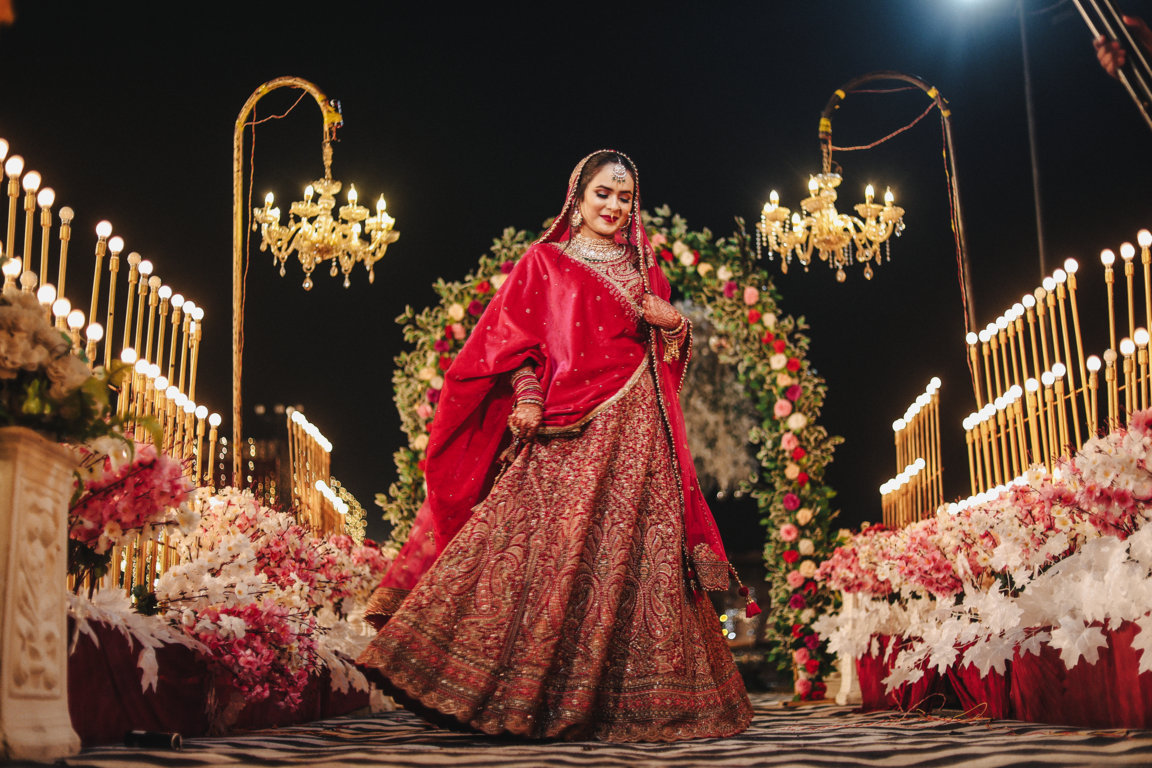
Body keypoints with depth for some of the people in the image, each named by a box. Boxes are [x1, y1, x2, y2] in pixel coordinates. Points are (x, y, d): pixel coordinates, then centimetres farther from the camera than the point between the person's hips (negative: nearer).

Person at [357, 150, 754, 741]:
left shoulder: (646, 275, 21)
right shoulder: (544, 263, 11)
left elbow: (670, 359, 23)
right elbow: (518, 338, 2)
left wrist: (676, 323, 2)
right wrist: (527, 395, -14)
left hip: (635, 432, 4)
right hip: (565, 429, -3)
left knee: (632, 549, 0)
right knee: (548, 544, -13)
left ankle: (623, 698, 6)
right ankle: (527, 691, -6)